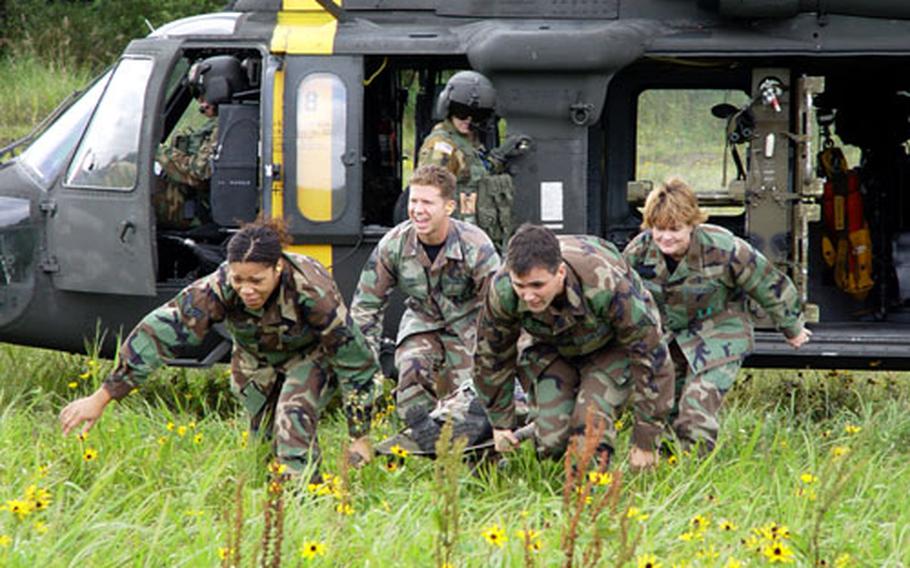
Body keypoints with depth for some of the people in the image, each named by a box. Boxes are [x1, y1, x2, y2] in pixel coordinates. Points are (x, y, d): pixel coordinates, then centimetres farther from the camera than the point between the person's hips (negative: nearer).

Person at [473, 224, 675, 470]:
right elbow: (491, 354, -7)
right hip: (550, 349, 3)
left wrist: (645, 441, -24)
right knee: (551, 438, -15)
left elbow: (650, 356, -29)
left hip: (610, 348, -3)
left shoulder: (606, 286, -42)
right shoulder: (502, 291, -30)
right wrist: (501, 423, 2)